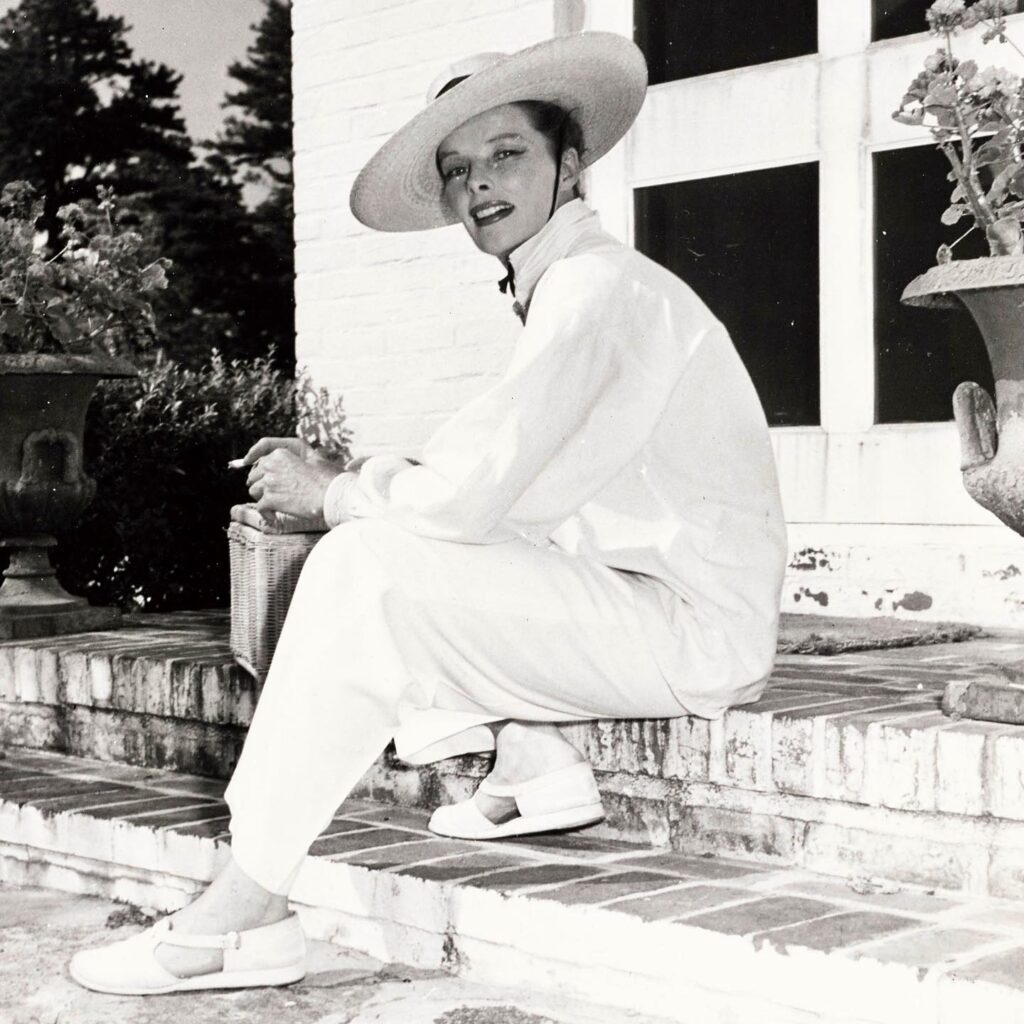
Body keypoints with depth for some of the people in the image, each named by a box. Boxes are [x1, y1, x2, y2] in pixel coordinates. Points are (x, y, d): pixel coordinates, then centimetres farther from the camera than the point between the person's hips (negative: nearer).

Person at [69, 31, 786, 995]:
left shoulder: (599, 284, -16)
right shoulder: (564, 287, 16)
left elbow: (470, 491, -24)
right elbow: (493, 484, 13)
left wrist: (334, 492, -6)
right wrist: (350, 477, -1)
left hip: (689, 626, -10)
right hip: (633, 601, 10)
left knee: (364, 568, -19)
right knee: (396, 547, 14)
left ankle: (244, 912, -15)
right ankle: (530, 763, 4)